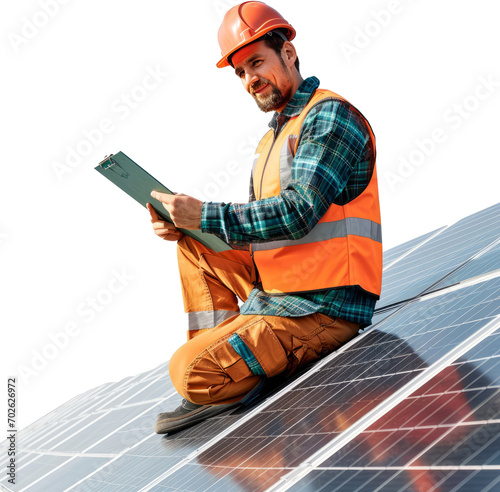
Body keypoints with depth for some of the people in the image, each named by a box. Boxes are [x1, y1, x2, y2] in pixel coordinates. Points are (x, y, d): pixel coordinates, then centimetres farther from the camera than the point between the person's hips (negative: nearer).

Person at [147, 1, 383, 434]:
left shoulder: (330, 115, -10)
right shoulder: (270, 142, 19)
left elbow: (297, 213, -22)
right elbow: (259, 231, 20)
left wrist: (203, 215, -17)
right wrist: (184, 224, 3)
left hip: (324, 310, -10)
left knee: (189, 373, -21)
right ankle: (221, 366, 3)